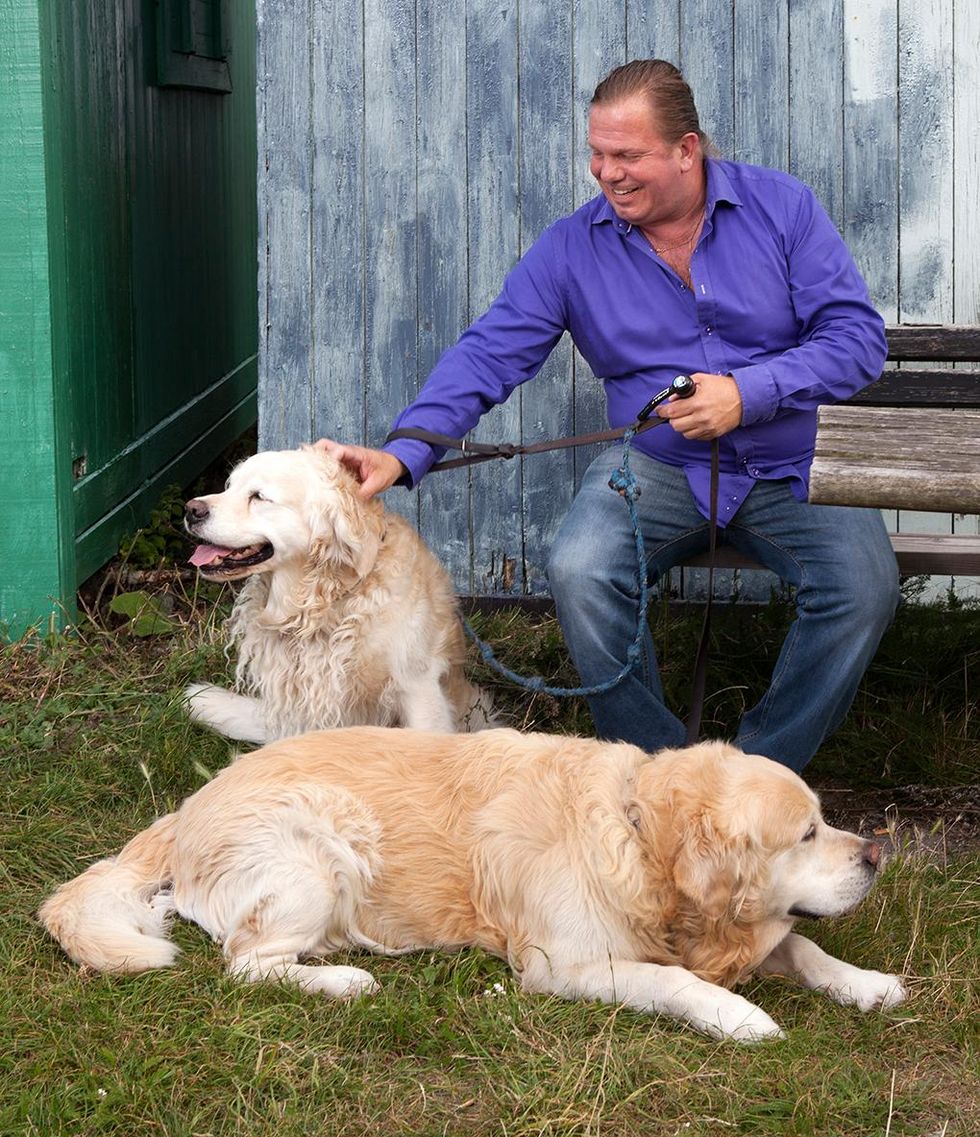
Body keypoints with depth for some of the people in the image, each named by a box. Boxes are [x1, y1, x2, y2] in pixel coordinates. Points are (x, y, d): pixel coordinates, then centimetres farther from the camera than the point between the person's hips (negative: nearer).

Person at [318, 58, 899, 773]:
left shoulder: (783, 208, -2)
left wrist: (748, 393, -20)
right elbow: (488, 356, -4)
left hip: (793, 466, 0)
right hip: (658, 466, 1)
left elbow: (858, 335, -6)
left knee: (865, 588, -28)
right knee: (579, 571, -30)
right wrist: (402, 454, -19)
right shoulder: (572, 249, 1)